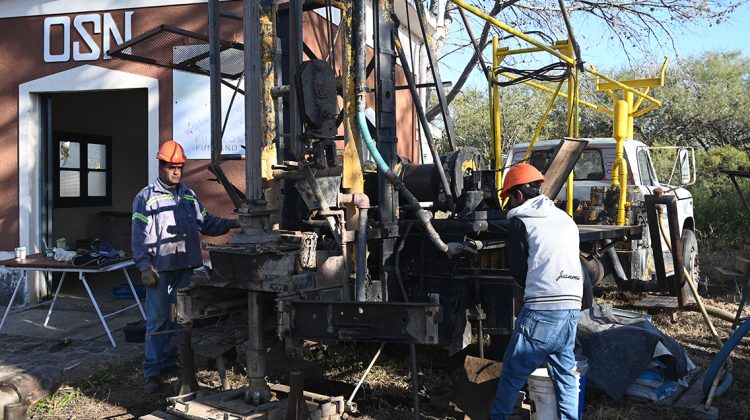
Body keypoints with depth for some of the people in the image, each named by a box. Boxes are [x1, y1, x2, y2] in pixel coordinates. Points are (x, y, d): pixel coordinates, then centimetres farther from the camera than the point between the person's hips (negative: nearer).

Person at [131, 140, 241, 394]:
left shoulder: (189, 196, 12)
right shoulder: (146, 198, -3)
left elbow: (206, 224, 14)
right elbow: (139, 238, -7)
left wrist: (231, 224, -2)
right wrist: (145, 267, -14)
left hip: (184, 267, 5)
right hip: (160, 268, -5)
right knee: (157, 320, -3)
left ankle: (170, 362, 24)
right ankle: (151, 373, 3)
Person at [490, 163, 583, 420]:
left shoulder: (520, 222, -2)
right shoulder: (565, 218, 18)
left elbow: (519, 272, 1)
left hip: (541, 310, -7)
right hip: (572, 306, 7)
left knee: (513, 370, 6)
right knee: (564, 372, 14)